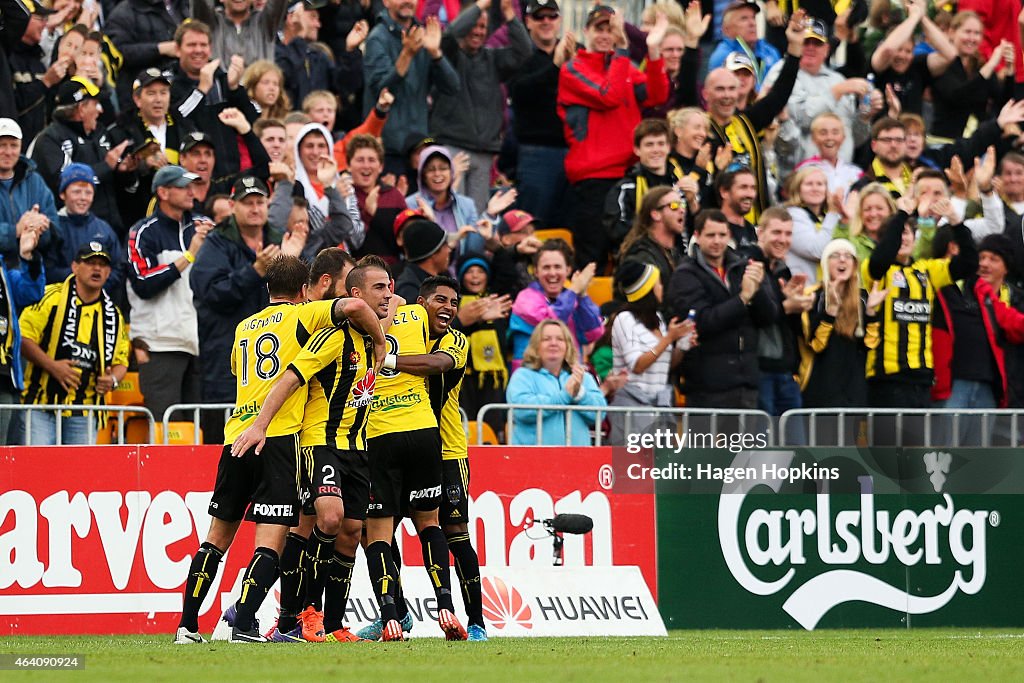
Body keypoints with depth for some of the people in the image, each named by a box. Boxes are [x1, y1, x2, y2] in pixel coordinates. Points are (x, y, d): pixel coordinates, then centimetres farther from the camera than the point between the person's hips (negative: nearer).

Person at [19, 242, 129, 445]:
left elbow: (120, 361, 20)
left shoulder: (113, 314, 13)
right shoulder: (50, 297, -2)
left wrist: (112, 380, -3)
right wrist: (52, 366, -16)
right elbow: (22, 337, -6)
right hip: (42, 405, -4)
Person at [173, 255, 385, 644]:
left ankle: (187, 626, 11)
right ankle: (243, 625, -22)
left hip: (236, 437, 6)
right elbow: (354, 306, -10)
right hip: (278, 437, -5)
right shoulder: (301, 316, 4)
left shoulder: (244, 328, 22)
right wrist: (380, 343, 6)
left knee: (217, 537, 14)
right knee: (270, 541, -8)